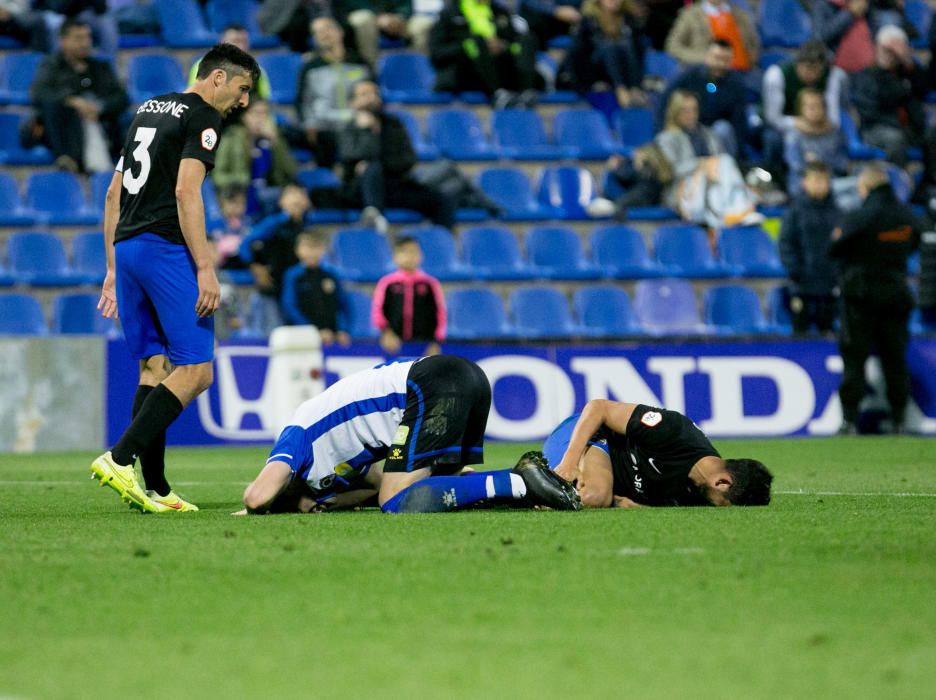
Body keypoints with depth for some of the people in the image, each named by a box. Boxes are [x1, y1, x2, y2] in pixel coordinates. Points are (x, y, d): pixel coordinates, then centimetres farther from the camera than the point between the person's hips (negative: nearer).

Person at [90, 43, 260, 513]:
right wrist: (205, 268, -17)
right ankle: (119, 458, -21)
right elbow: (186, 192, -15)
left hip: (127, 246, 9)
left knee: (155, 368, 9)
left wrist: (113, 269, 25)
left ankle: (155, 490, 4)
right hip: (166, 248, -9)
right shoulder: (202, 117, -3)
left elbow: (114, 194, 23)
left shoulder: (147, 111, 22)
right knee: (195, 370, -8)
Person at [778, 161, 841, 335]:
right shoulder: (796, 210, -2)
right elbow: (786, 243, -3)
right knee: (800, 328, 2)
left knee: (827, 329, 8)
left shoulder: (836, 212, 6)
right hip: (803, 286, -3)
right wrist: (794, 270, -12)